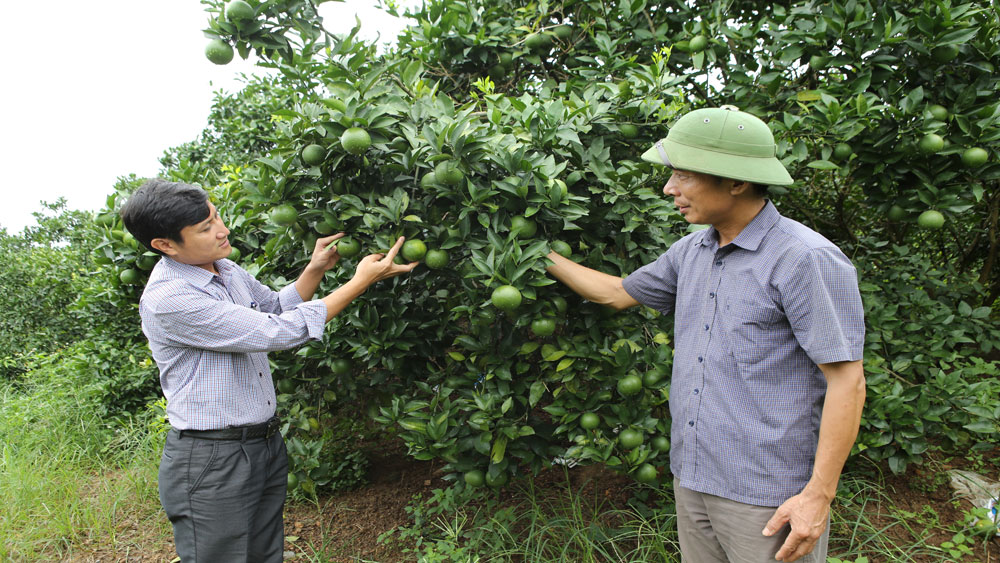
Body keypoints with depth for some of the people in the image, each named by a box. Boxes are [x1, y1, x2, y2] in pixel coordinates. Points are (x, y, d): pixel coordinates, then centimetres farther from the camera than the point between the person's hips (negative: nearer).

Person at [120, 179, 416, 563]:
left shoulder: (225, 269, 5)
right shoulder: (167, 299, -24)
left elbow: (276, 307, 21)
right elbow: (275, 332, -25)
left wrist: (316, 269, 2)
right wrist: (360, 282, -20)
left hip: (266, 444, 8)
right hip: (212, 461, -8)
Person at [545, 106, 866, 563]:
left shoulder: (808, 260, -15)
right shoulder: (690, 252, 8)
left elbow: (846, 380, -16)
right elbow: (617, 293, 20)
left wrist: (819, 495, -17)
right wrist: (543, 257, 20)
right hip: (692, 479, 7)